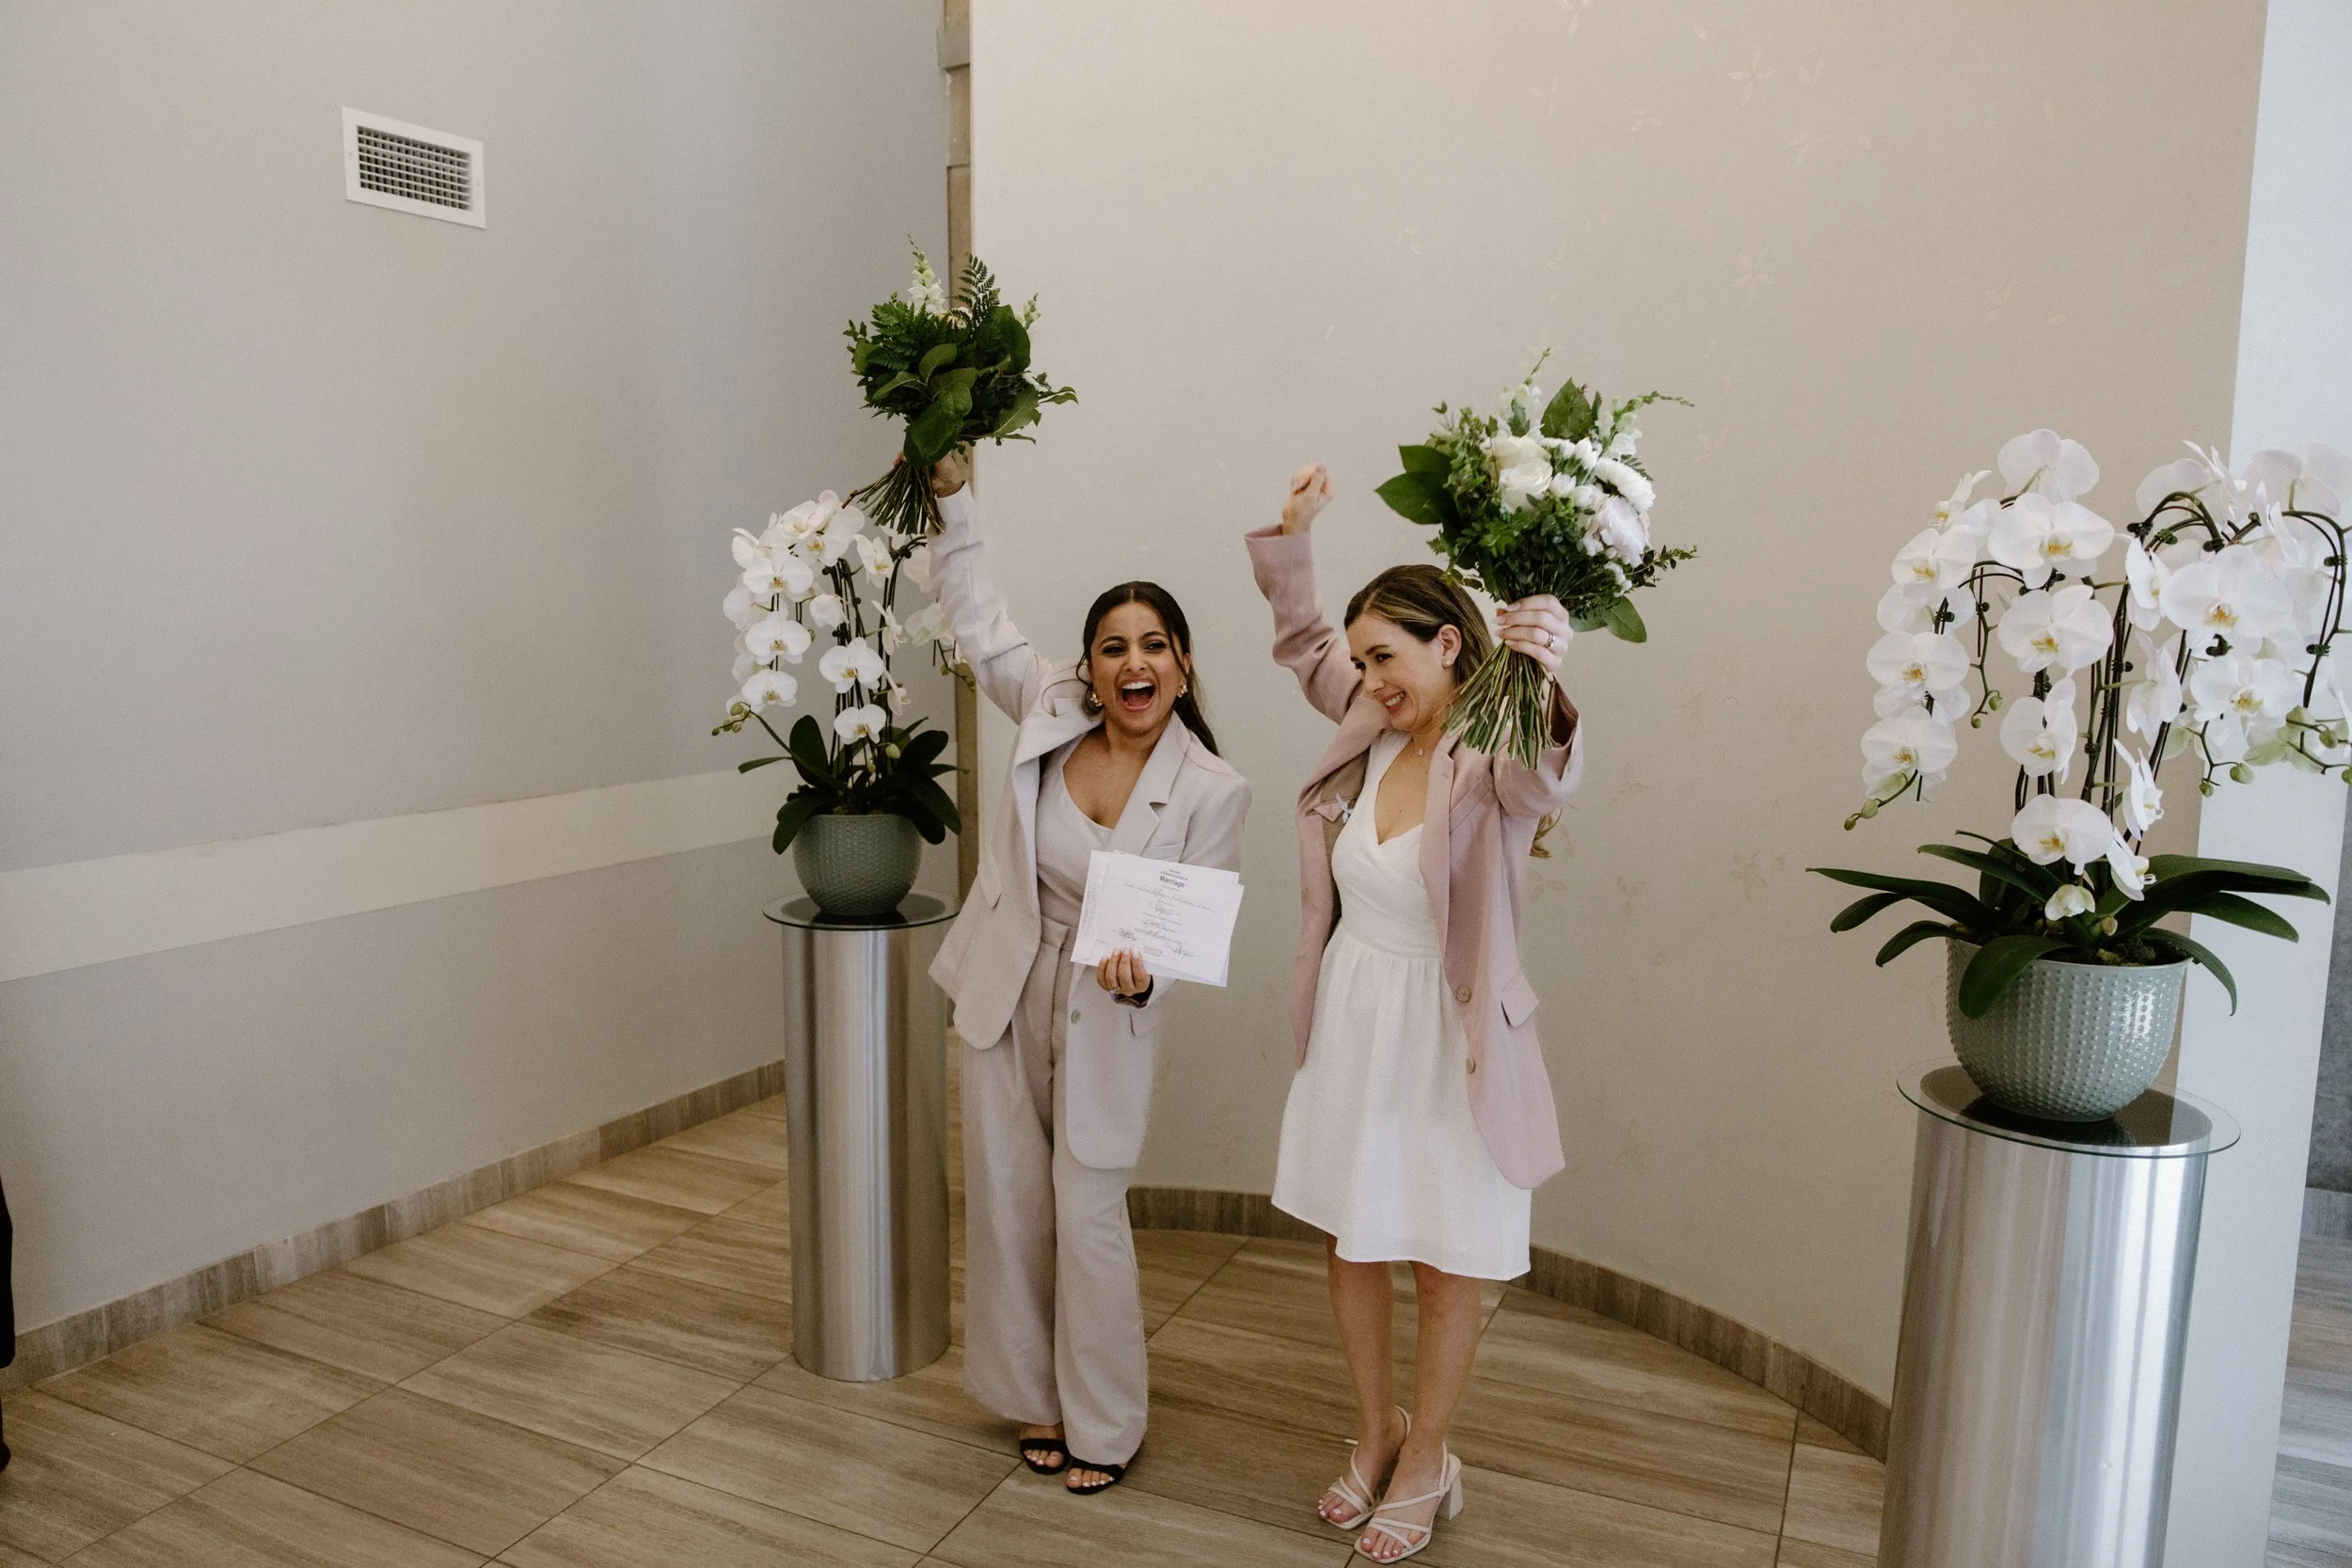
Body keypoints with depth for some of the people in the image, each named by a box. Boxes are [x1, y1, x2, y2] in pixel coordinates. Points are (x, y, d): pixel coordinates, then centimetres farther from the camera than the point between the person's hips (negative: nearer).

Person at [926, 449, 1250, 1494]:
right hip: (1005, 993, 4)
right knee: (1007, 1205, 13)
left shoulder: (1213, 790, -15)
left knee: (1088, 1217, 2)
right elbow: (979, 622, 3)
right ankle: (1037, 1397, 34)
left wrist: (1141, 971, -33)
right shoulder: (1050, 713, -8)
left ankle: (1103, 1426, 25)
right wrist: (953, 500, -3)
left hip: (1104, 1017, -3)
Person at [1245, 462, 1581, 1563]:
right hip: (1350, 1025, 6)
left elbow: (1545, 778, -44)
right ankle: (1374, 1432, 41)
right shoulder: (1372, 726, 0)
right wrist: (1288, 537, 6)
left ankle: (1425, 1461, 34)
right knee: (1349, 1239, 18)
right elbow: (1301, 641, 17)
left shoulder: (1492, 758, -19)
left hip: (1447, 1041, -6)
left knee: (1446, 1266, 11)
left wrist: (1542, 682, -64)